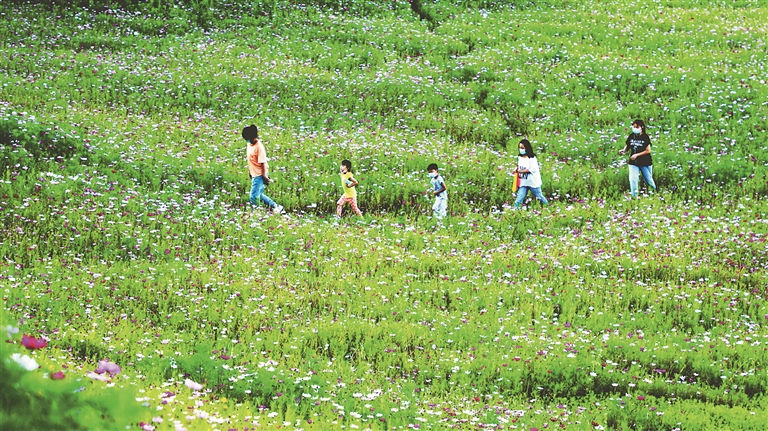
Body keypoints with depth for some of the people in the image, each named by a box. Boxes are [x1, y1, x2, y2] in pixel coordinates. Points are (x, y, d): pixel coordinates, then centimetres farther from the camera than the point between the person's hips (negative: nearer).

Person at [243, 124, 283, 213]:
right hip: (254, 175, 9)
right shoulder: (249, 145, 4)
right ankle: (276, 207, 25)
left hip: (260, 175, -9)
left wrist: (264, 177, -18)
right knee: (259, 194, 17)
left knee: (254, 196, -7)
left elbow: (263, 163, -20)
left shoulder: (259, 147, -21)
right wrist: (249, 172, 21)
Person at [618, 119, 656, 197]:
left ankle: (655, 193, 38)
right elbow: (627, 146, 10)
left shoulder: (645, 137, -12)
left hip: (645, 162, -3)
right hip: (634, 163, 3)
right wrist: (623, 150, -13)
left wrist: (637, 155, -19)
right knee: (633, 180, -10)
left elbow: (648, 150, -13)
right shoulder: (631, 136, -1)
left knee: (649, 180, 11)